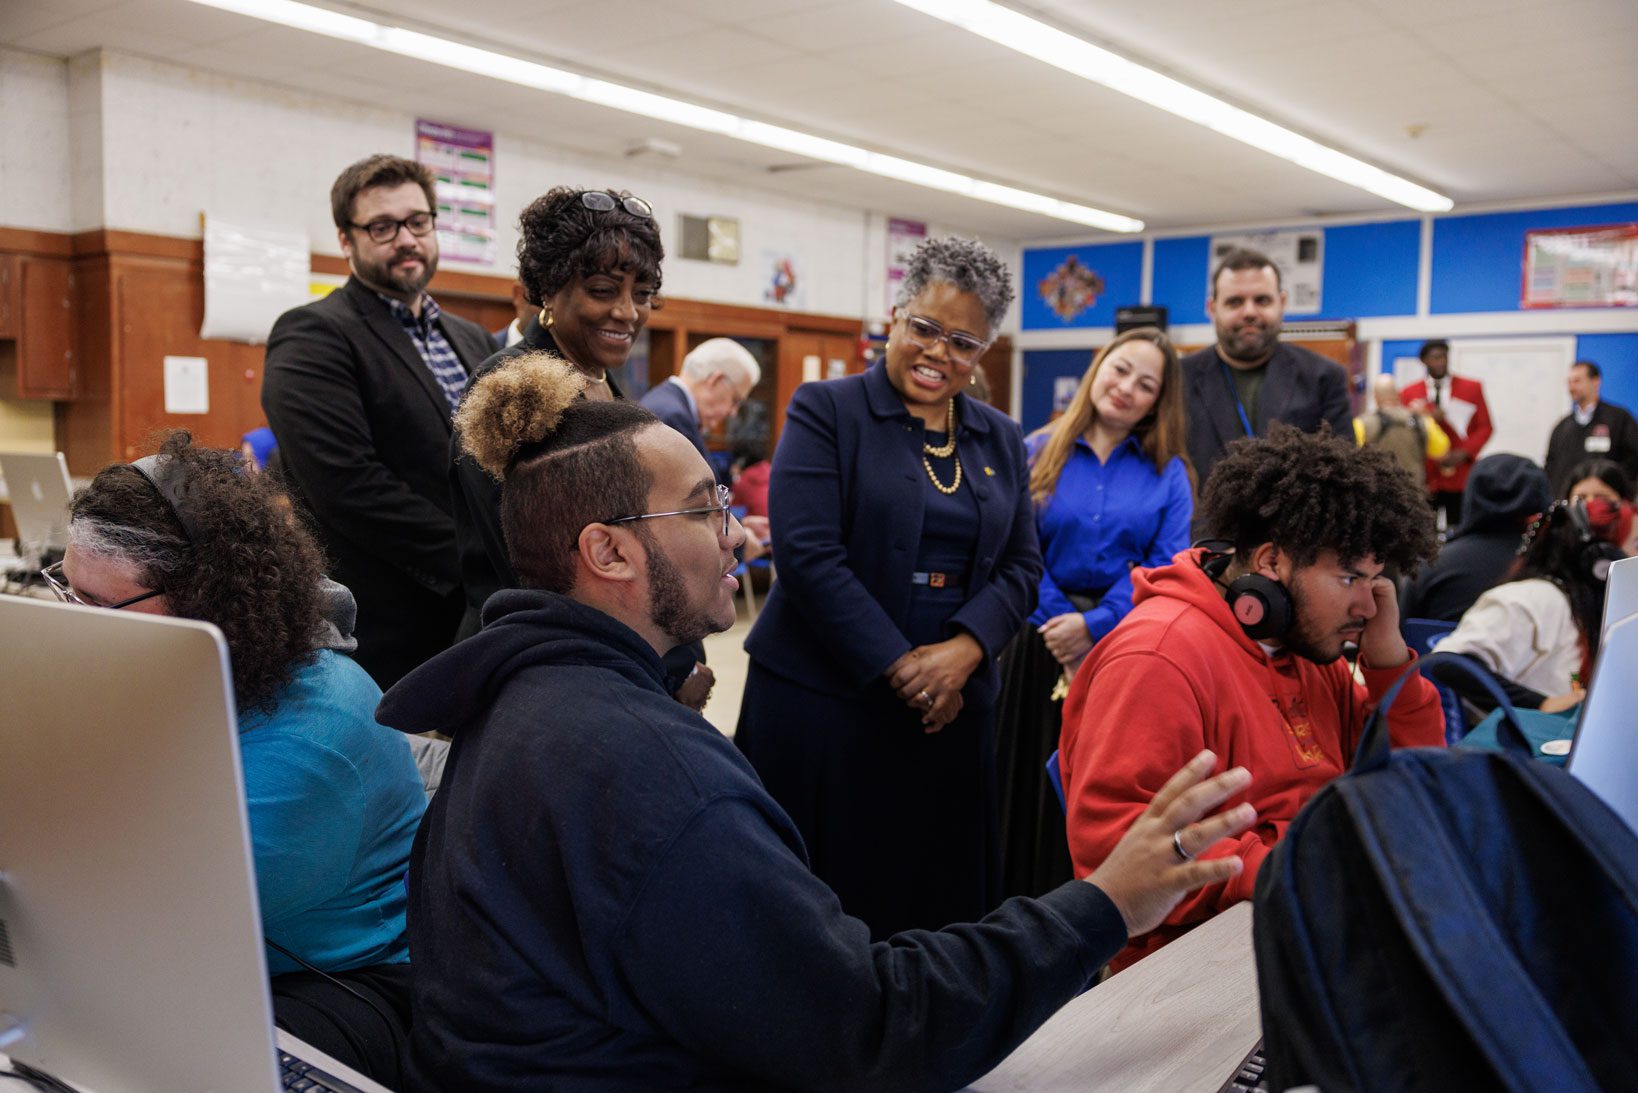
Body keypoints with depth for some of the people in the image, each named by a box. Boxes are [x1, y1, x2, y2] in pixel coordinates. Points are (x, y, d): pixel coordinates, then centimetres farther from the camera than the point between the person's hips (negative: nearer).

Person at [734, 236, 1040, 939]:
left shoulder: (1001, 440, 13)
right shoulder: (825, 411, -3)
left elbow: (1021, 566, 8)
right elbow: (807, 552, -13)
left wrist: (963, 651, -11)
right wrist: (899, 667, -15)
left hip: (953, 703, 5)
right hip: (824, 698, -4)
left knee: (937, 894, 10)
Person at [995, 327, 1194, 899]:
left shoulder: (1167, 472, 4)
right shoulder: (1038, 454, 3)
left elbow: (1165, 568, -6)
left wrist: (1095, 627, -16)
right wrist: (1062, 625, -11)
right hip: (1044, 647, 0)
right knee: (1037, 788, 7)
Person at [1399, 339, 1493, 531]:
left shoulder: (1472, 388, 9)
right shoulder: (1408, 394, 9)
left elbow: (1485, 427, 7)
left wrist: (1464, 453, -8)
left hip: (1460, 477, 0)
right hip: (1423, 478, 0)